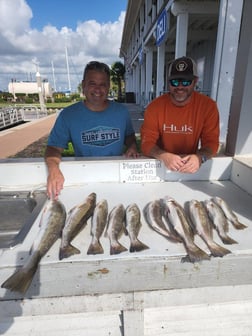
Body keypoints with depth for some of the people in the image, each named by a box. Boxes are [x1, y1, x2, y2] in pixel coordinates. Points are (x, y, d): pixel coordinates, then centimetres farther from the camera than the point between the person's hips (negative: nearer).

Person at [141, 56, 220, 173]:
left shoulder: (208, 106, -8)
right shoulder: (154, 107, -10)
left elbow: (211, 142, -7)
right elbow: (147, 143, -12)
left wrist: (199, 157, -28)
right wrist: (164, 156, -32)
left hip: (190, 163, 1)